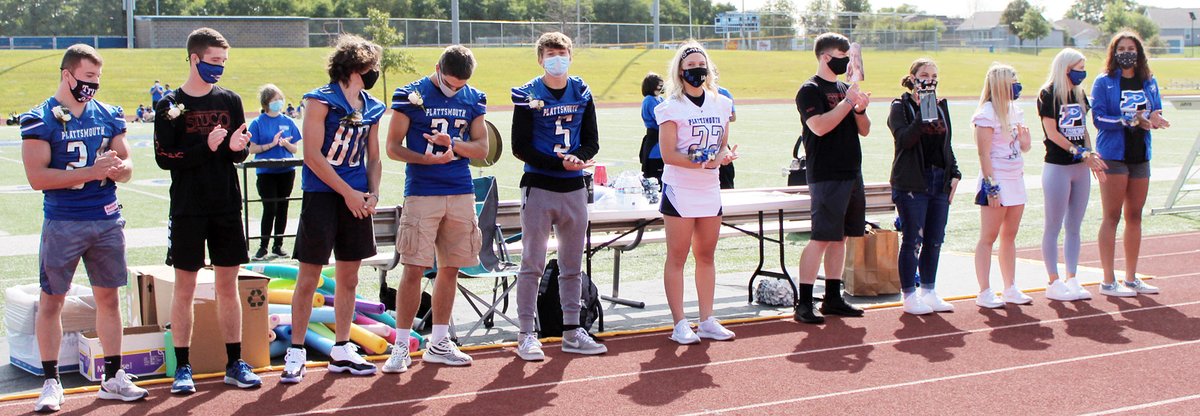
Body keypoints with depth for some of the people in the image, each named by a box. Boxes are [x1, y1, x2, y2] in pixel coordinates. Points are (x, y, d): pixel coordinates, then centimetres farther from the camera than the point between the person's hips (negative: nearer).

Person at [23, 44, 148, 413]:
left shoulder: (109, 115, 8)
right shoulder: (40, 119, -7)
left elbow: (126, 167, 12)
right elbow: (37, 177, -15)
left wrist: (118, 167, -13)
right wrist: (92, 171, -21)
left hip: (108, 220, 4)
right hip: (63, 223, -4)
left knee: (108, 298, 9)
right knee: (51, 300, 2)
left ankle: (113, 377, 18)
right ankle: (51, 382, 11)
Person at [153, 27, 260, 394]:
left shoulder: (230, 100, 7)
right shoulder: (170, 105, -2)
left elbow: (241, 154, 8)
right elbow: (164, 157, -8)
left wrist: (236, 147, -15)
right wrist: (206, 148, -20)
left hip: (227, 208, 3)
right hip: (187, 209, -3)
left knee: (228, 285, 8)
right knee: (184, 288, 2)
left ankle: (235, 363, 15)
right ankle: (182, 367, 10)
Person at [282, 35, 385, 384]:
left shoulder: (372, 107, 11)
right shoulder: (322, 100, -8)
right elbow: (313, 155, -13)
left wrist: (373, 193, 0)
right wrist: (348, 193, -13)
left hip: (357, 200, 6)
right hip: (322, 196, -6)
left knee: (349, 279, 10)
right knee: (308, 278, -2)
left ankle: (341, 351, 20)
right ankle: (296, 353, 6)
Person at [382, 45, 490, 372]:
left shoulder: (473, 99, 9)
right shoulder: (411, 95, -4)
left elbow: (482, 149, 7)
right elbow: (393, 147, -4)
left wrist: (453, 144, -13)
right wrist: (430, 159, -19)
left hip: (461, 194, 4)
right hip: (422, 194, -4)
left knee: (450, 268, 9)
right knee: (414, 269, -7)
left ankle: (438, 344, 20)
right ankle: (400, 346, 1)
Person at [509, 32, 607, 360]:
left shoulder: (582, 93, 8)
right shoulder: (528, 95, -5)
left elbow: (592, 142, 8)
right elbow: (520, 147, -9)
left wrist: (577, 157, -14)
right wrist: (560, 162, -18)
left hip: (574, 188, 5)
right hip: (538, 186, -4)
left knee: (572, 265, 10)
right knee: (532, 263, -3)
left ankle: (572, 333, 18)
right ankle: (526, 335, 3)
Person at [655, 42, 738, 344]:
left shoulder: (721, 104, 10)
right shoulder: (672, 107, -6)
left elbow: (723, 145, 14)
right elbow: (668, 154, -13)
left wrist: (723, 156, -9)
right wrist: (702, 163, -24)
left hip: (710, 189, 5)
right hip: (679, 190, -5)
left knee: (706, 256, 10)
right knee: (677, 257, -2)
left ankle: (707, 320, 17)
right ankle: (680, 324, 2)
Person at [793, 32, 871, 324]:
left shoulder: (844, 88, 17)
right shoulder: (810, 90, -7)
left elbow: (864, 130, 17)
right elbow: (819, 126, -22)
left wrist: (861, 109, -3)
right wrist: (848, 102, -17)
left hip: (852, 174, 8)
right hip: (826, 176, -8)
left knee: (840, 237, 11)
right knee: (821, 238, -11)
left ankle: (833, 299, 18)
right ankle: (804, 303, -8)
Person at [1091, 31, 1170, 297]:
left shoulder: (1149, 82, 10)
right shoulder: (1104, 82, -4)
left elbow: (1157, 114, 11)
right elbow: (1099, 118, -12)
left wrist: (1153, 120, -12)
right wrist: (1132, 120, -20)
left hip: (1141, 156, 5)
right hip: (1113, 155, -5)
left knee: (1134, 217, 10)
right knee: (1112, 217, -3)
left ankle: (1131, 278, 19)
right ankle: (1108, 281, 1)